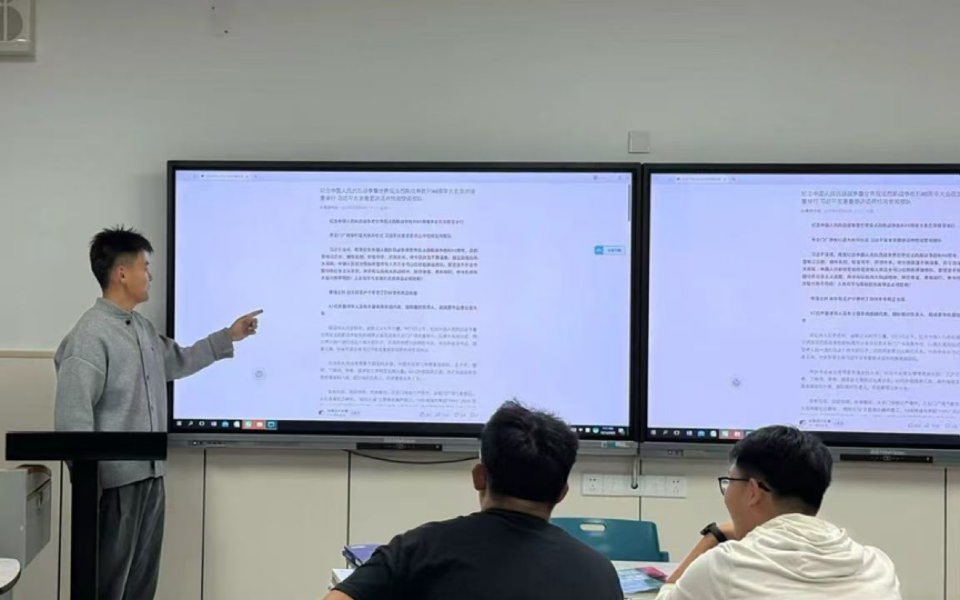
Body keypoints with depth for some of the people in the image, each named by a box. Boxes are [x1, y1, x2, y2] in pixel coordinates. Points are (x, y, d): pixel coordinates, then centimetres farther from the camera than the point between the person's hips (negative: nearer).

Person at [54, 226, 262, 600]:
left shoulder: (142, 328, 12)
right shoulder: (89, 336, -17)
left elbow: (178, 361, 33)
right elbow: (72, 417, -21)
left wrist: (228, 337, 31)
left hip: (150, 475, 9)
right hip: (115, 480, -9)